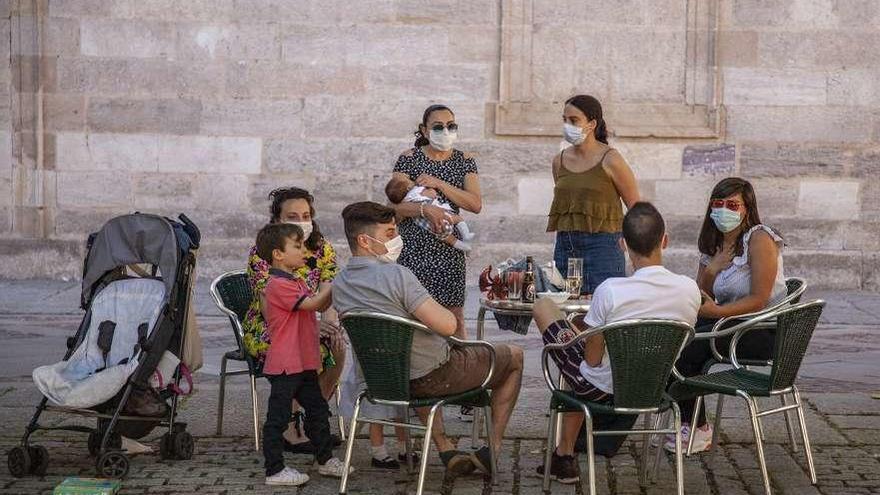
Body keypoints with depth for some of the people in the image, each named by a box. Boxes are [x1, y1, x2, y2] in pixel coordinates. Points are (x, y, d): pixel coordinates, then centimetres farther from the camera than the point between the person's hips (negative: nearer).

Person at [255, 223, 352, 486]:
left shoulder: (296, 282, 16)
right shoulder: (278, 285, -17)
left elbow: (321, 305, 16)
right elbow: (312, 304, -22)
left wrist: (330, 287, 0)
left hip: (304, 361, 10)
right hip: (285, 364, -10)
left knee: (318, 410, 16)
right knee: (278, 417, -2)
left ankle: (325, 459, 27)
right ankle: (275, 470, 4)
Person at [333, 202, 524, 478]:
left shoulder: (339, 285, -3)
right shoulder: (395, 274, -26)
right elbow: (447, 325, -28)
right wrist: (445, 312, -5)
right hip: (436, 377, -7)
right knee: (514, 357, 17)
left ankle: (446, 451, 33)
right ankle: (492, 452, 20)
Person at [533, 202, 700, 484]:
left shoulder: (609, 291, -27)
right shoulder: (690, 290, -13)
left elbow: (592, 359, -19)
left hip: (601, 390, -5)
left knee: (543, 306, 13)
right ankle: (566, 455, 37)